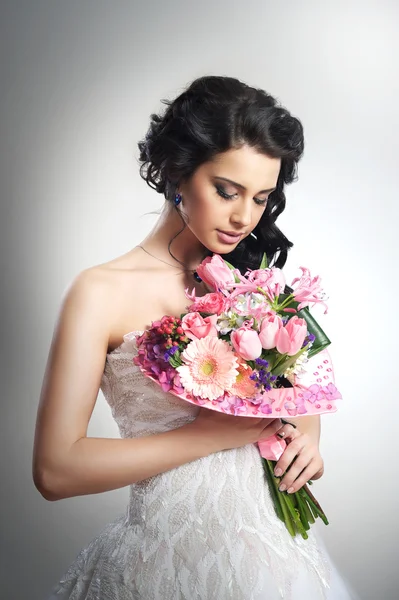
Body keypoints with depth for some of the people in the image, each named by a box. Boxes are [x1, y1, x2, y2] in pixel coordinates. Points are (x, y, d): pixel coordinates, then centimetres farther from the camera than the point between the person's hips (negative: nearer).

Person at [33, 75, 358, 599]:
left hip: (274, 542, 5)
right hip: (171, 555, -5)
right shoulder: (102, 293, -13)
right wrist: (212, 433, -19)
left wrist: (307, 433, -8)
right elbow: (55, 469, -18)